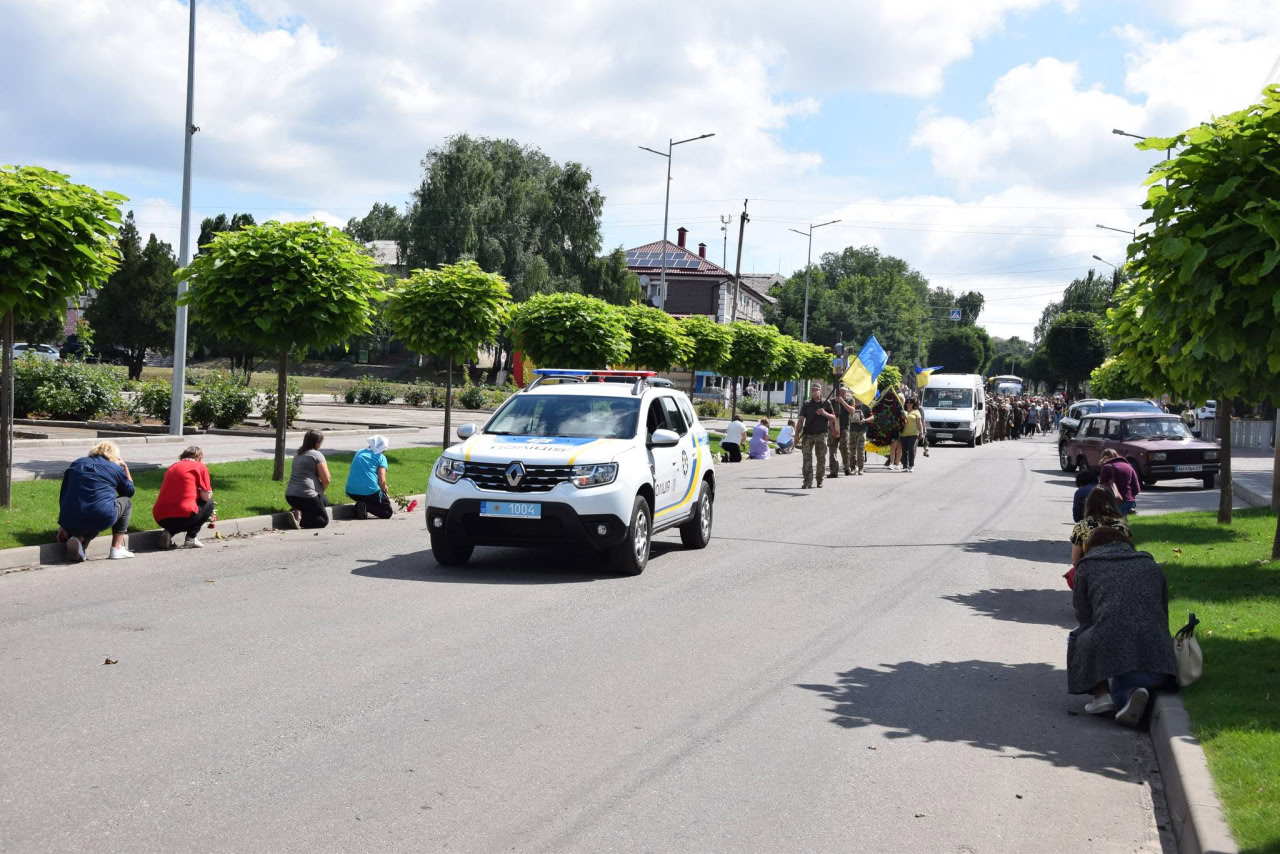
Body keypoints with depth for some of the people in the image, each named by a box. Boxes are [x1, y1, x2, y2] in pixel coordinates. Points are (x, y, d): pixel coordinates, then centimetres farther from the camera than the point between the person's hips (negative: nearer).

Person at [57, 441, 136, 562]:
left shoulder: (76, 464, 22)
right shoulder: (117, 469, 10)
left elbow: (63, 495, 23)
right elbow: (130, 491, 26)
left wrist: (63, 525, 28)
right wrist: (125, 468, 32)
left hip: (71, 524, 4)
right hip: (101, 518, -4)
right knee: (126, 501, 25)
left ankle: (77, 538, 0)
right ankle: (117, 548, 16)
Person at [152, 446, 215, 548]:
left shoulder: (172, 467, 24)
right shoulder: (201, 467, 5)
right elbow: (206, 496, 0)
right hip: (183, 516, -6)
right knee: (209, 503, 21)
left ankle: (169, 533, 8)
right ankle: (191, 539, 7)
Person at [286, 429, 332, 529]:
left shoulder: (298, 454, 18)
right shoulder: (316, 454, -7)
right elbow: (326, 479, -12)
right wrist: (321, 491, 9)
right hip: (306, 495, -8)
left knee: (324, 502, 29)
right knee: (324, 519, 6)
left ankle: (298, 512, 4)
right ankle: (301, 518, -20)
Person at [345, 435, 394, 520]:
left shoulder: (359, 452, 18)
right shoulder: (381, 457, 2)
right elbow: (382, 481, -9)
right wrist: (385, 492, 13)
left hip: (351, 492, 5)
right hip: (370, 492, -5)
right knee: (388, 512, 11)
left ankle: (360, 505, 4)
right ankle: (366, 506, -15)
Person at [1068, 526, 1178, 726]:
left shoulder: (1086, 566, 18)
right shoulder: (1151, 565, 27)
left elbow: (1083, 615, 16)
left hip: (1110, 649, -3)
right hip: (1156, 654, 3)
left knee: (1077, 638, 29)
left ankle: (1101, 694, 9)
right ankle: (1131, 693, -10)